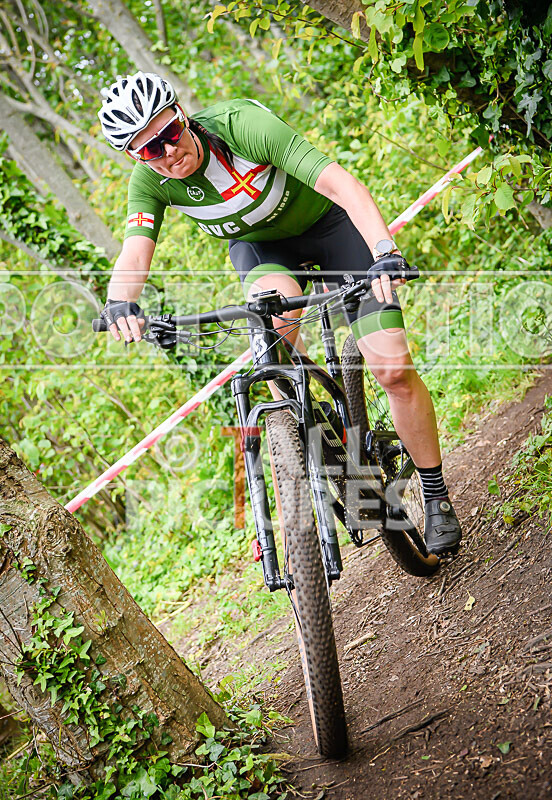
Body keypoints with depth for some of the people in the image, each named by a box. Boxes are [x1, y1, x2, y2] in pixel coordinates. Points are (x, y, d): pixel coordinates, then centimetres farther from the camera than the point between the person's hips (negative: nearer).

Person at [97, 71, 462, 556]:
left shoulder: (243, 124, -35)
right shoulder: (149, 182, -22)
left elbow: (342, 184, -45)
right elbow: (134, 254, -34)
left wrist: (384, 251, -60)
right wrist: (121, 301, -57)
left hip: (327, 223, -2)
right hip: (258, 244, 3)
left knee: (393, 368, -13)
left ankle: (437, 497, 6)